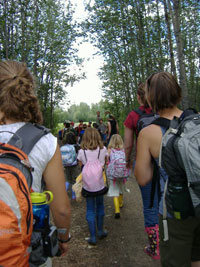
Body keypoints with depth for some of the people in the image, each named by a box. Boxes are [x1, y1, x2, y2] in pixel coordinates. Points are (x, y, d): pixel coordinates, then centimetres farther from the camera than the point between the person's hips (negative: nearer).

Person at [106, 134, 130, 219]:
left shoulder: (109, 150, -8)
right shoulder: (123, 150, -5)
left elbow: (107, 161, -8)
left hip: (113, 173, -2)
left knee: (114, 191, 3)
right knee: (121, 189, 24)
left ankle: (117, 210, -9)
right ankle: (120, 203, 46)